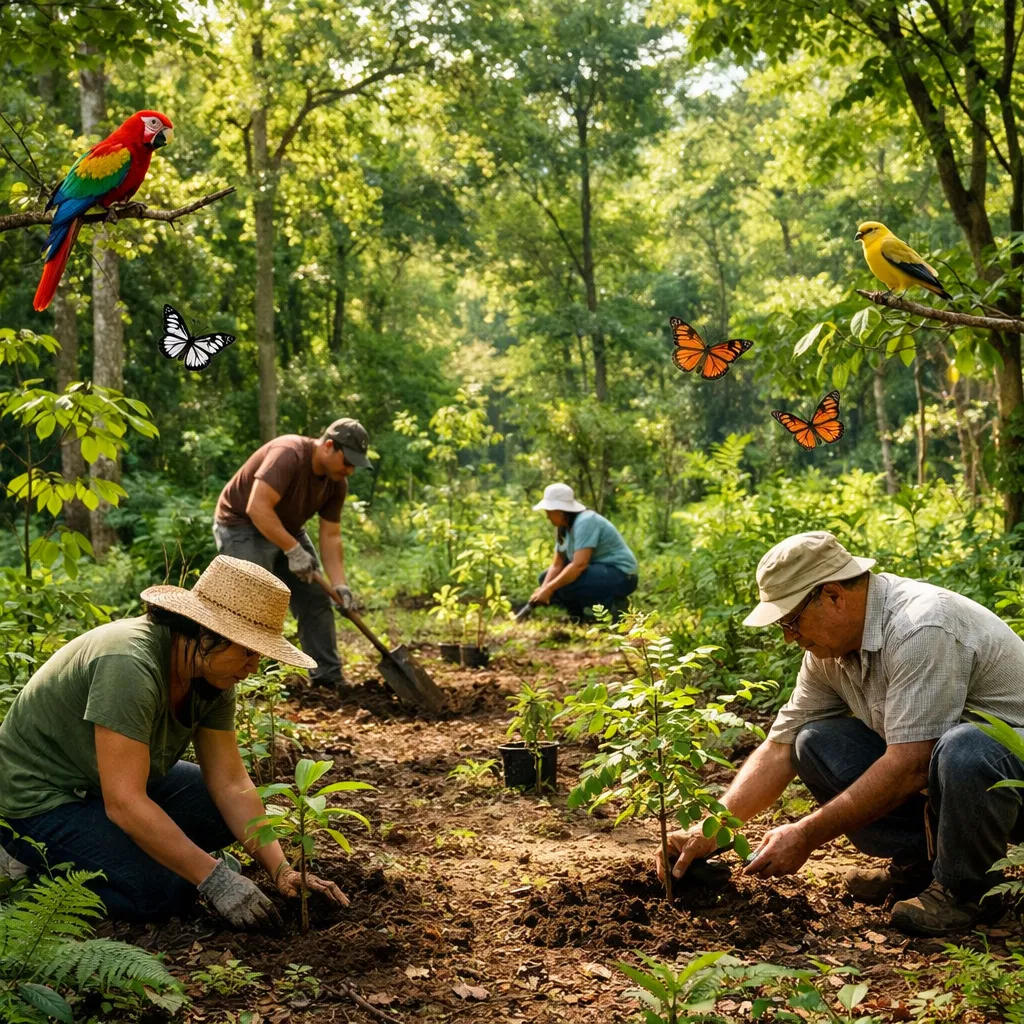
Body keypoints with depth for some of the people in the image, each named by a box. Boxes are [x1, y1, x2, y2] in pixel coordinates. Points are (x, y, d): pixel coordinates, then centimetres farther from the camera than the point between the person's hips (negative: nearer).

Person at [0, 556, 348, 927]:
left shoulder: (213, 674, -8)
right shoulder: (131, 666, -34)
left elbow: (231, 784, -6)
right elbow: (124, 804, -35)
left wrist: (282, 871, -16)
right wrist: (215, 879, -32)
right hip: (41, 796, -9)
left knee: (235, 811, 0)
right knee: (167, 893, -21)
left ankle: (93, 848, 7)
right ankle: (33, 856, -1)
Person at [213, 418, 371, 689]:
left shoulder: (337, 483, -5)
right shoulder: (289, 455, -29)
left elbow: (330, 536, -3)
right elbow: (257, 508, -35)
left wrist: (339, 584, -14)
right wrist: (294, 551, -32)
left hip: (288, 530, 8)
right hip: (243, 526, -8)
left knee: (316, 601, 5)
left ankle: (329, 677, 12)